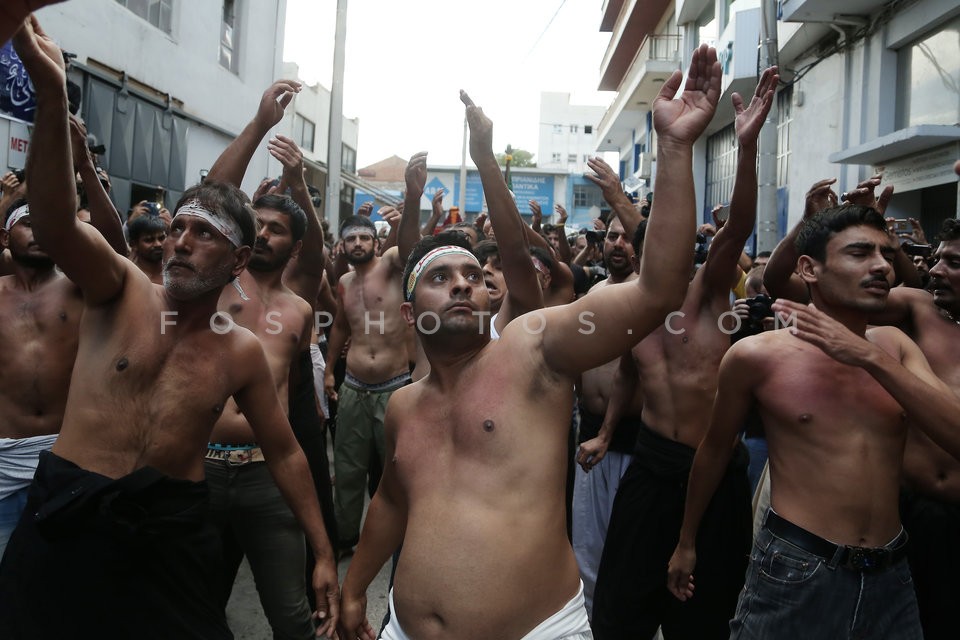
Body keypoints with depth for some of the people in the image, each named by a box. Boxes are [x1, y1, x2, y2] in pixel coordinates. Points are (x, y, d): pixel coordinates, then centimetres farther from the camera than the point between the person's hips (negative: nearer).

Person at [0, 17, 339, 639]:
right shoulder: (123, 290, -5)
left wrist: (324, 554, 5)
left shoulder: (243, 352, -1)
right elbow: (54, 223, -26)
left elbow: (285, 453, 6)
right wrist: (52, 94, -42)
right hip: (66, 517, 0)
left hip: (171, 528, 1)